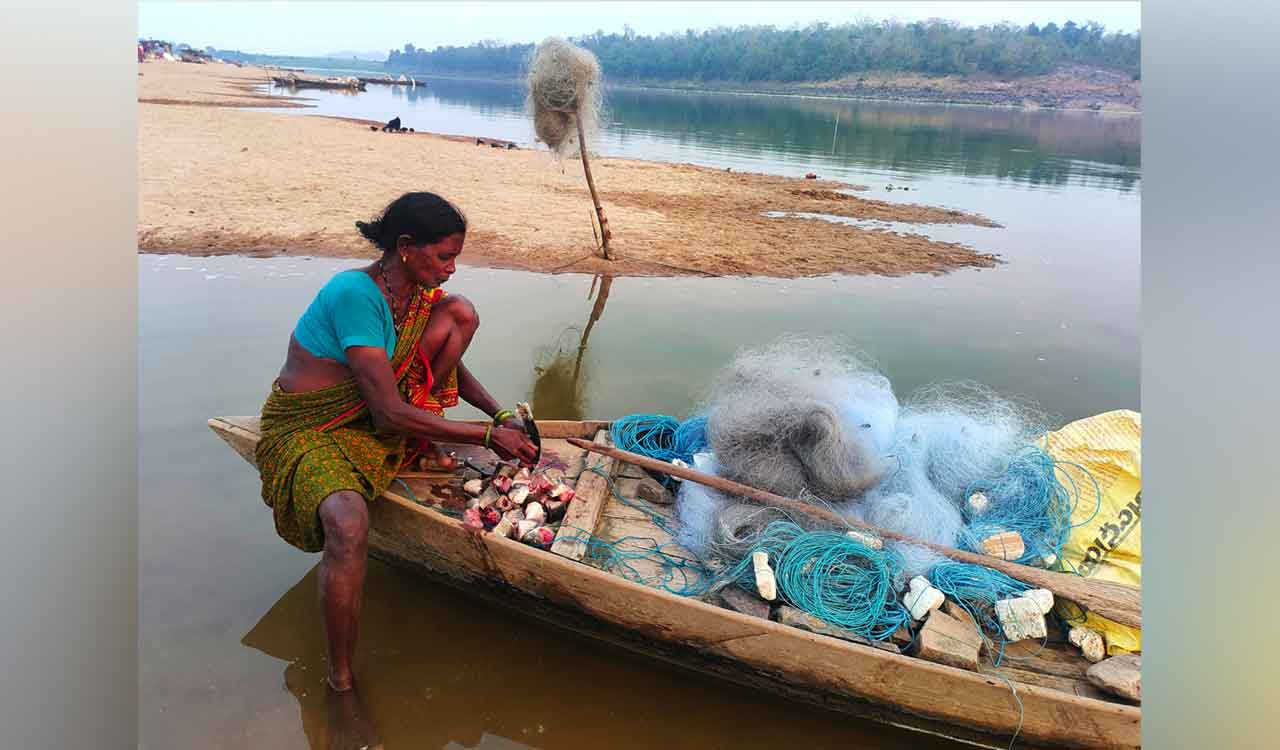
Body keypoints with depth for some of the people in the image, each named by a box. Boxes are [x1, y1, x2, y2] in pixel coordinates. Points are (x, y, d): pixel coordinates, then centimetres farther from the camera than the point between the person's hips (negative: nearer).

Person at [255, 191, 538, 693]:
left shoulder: (417, 290, -2)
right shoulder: (355, 294, -28)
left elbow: (452, 367, 13)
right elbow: (389, 411, -29)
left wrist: (502, 416, -3)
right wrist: (488, 437, -24)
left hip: (372, 421, 7)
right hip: (305, 432, -7)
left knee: (460, 313, -6)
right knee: (349, 525, -40)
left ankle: (421, 441, 1)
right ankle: (340, 681, -20)